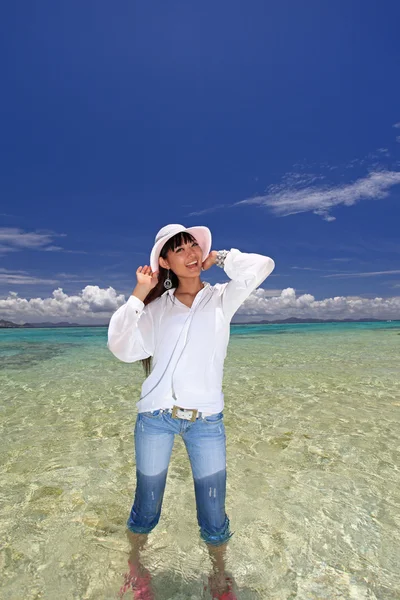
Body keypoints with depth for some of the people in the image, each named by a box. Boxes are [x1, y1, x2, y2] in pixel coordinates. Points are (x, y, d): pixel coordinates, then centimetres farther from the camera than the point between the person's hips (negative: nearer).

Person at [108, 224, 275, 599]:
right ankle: (135, 565, 49)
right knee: (146, 509, 17)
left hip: (206, 419, 0)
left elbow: (261, 266, -10)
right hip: (155, 416, 1)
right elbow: (123, 349, -5)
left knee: (213, 517, 10)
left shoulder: (221, 298, 3)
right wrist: (139, 294, -5)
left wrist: (218, 258, 2)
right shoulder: (156, 307, 5)